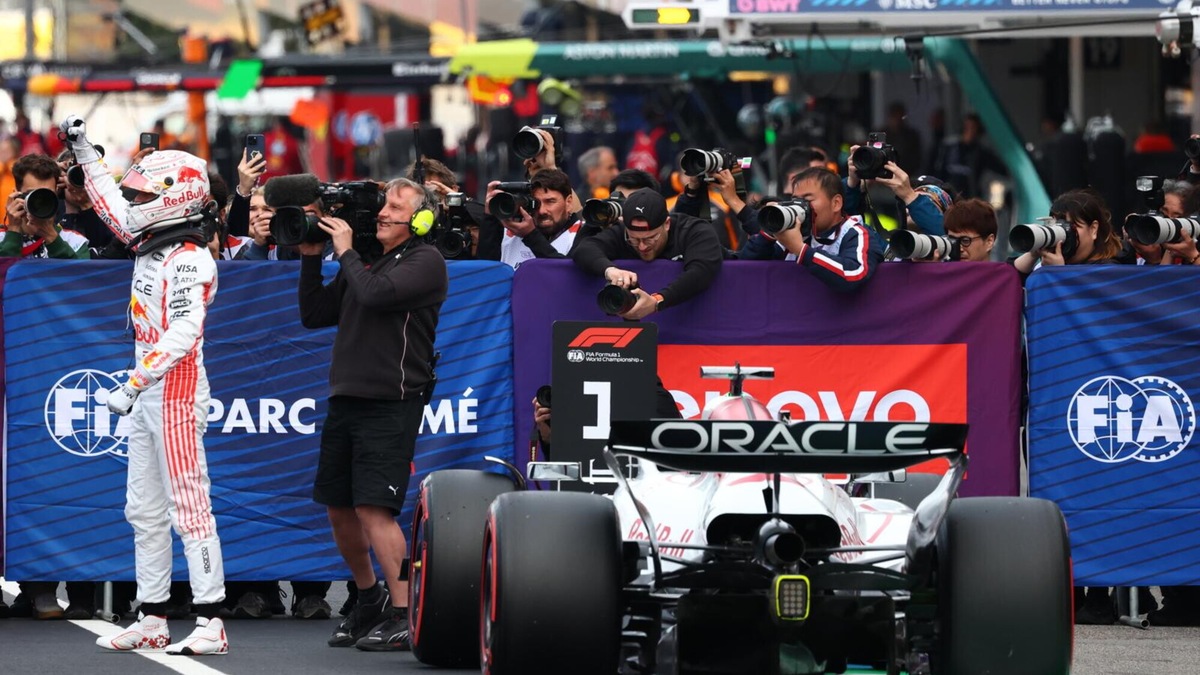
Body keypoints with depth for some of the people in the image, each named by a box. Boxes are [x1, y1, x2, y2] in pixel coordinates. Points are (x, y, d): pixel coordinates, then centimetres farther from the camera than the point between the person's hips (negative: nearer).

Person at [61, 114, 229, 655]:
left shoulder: (189, 260, -16)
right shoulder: (151, 247, 11)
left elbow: (182, 335, -25)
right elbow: (112, 205, 29)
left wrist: (133, 384, -28)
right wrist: (84, 151, 30)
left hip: (177, 392, -10)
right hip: (147, 394, 10)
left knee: (189, 508, -10)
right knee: (145, 511, 11)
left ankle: (211, 625, -10)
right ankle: (152, 620, 15)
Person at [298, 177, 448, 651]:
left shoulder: (425, 261, -4)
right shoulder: (365, 262, 18)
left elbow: (375, 294, -19)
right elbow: (314, 315, 19)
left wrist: (346, 253, -4)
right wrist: (311, 258, 9)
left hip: (391, 403, -8)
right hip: (346, 399, 8)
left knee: (373, 507, -15)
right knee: (339, 508, 10)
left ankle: (403, 615, -13)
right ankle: (369, 601, 28)